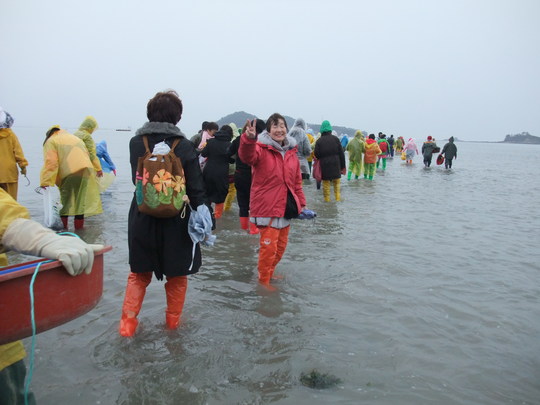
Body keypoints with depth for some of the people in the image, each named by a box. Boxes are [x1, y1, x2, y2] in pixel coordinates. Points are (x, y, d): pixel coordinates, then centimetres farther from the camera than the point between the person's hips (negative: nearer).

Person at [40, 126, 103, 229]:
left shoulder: (51, 142, 7)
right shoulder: (75, 137, 27)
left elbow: (50, 162, -7)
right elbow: (87, 154, 24)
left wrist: (45, 182, -11)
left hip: (69, 173, -5)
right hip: (86, 170, 5)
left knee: (65, 201, 10)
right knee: (81, 200, 7)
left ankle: (63, 227, 18)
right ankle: (79, 228, 12)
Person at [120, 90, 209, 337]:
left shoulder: (135, 142, -4)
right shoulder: (184, 146, -12)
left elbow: (136, 178, 6)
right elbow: (196, 186, -12)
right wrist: (202, 210, -5)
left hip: (143, 218, 2)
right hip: (176, 220, -2)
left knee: (139, 272, 19)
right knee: (176, 274, 16)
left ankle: (128, 321, 16)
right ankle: (173, 319, 28)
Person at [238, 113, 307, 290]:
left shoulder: (291, 152, 8)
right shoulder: (261, 148, -11)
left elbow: (297, 181, 14)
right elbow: (247, 156, -35)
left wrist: (301, 203, 11)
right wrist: (249, 139, -54)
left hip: (286, 207, 7)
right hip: (267, 207, -7)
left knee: (281, 245, 18)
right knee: (269, 245, -4)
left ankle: (270, 272, 40)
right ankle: (264, 280, 16)